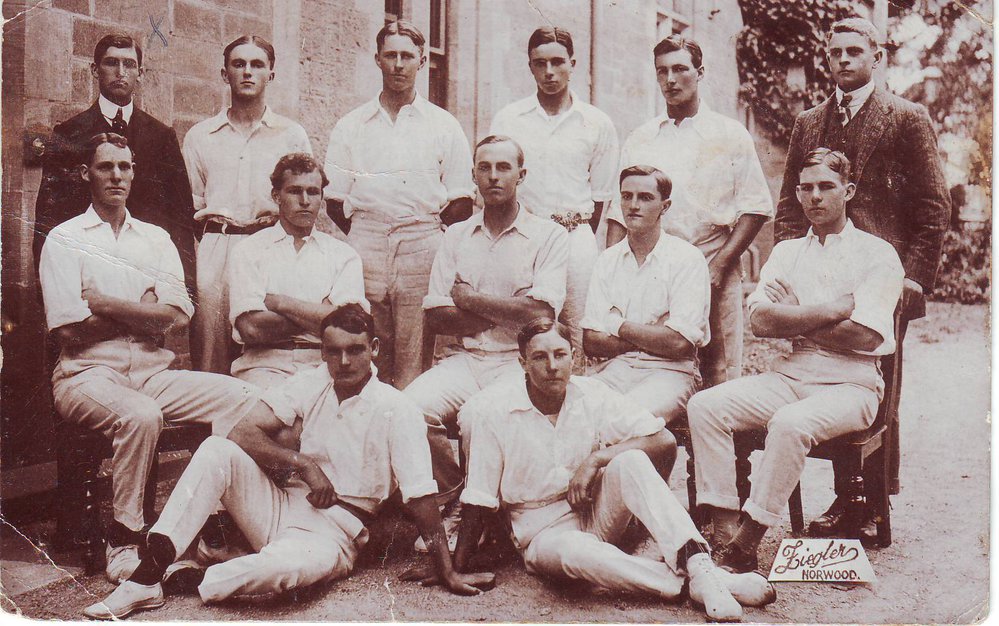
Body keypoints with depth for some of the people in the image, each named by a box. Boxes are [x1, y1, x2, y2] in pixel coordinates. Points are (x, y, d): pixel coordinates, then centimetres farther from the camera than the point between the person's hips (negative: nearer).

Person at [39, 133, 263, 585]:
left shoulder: (156, 239, 16)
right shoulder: (64, 240, 4)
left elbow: (177, 315, -1)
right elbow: (68, 330, -8)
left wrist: (101, 302, -8)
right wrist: (141, 312, -1)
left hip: (153, 373, 4)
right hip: (88, 376, -4)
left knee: (242, 398, -19)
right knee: (141, 414, -36)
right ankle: (123, 540, -19)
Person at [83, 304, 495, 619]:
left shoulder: (396, 410, -9)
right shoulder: (310, 384, 4)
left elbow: (421, 496, -10)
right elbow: (243, 433, -3)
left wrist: (448, 573, -13)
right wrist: (302, 462, -17)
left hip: (334, 531, -4)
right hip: (282, 506, 4)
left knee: (296, 564, -39)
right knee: (217, 450, -20)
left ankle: (190, 580, -13)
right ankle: (148, 574, -22)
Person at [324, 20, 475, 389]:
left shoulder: (444, 126, 12)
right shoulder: (350, 126, 14)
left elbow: (462, 202, 9)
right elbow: (334, 201, 13)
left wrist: (429, 234, 0)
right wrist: (364, 235, 2)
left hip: (424, 245, -1)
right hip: (365, 247, 1)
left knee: (414, 356, -3)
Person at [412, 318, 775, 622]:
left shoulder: (592, 397, -5)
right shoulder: (493, 410, -11)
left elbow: (665, 441, -10)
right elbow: (477, 500, -6)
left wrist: (596, 459, -19)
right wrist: (455, 568, -9)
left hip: (598, 516, 3)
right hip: (544, 533, -2)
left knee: (629, 461, -28)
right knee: (576, 552, -39)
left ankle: (697, 562, -37)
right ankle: (693, 583, -34)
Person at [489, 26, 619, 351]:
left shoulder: (598, 124, 7)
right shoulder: (507, 119, 7)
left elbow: (599, 195, 12)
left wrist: (579, 237, 9)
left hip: (576, 237, 0)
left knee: (579, 339, -1)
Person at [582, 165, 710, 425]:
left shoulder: (688, 258, -1)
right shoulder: (608, 260, 12)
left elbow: (679, 343, -12)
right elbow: (591, 343, 4)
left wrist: (618, 326, -2)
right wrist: (653, 336, -8)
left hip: (669, 372, -3)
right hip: (615, 367, 3)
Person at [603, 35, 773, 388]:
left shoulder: (731, 136, 7)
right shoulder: (639, 140, 16)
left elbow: (756, 207, 3)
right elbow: (620, 210, 15)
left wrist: (720, 264, -9)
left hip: (712, 272, -2)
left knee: (718, 378, -4)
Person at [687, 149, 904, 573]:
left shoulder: (878, 254, 3)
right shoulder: (786, 252, 17)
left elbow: (866, 336, -12)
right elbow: (760, 320, 0)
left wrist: (794, 317, -3)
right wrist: (831, 310, -9)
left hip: (850, 386, -5)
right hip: (787, 378, 5)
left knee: (790, 423, -36)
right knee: (704, 405, -19)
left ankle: (745, 547, -27)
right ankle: (724, 531, -22)